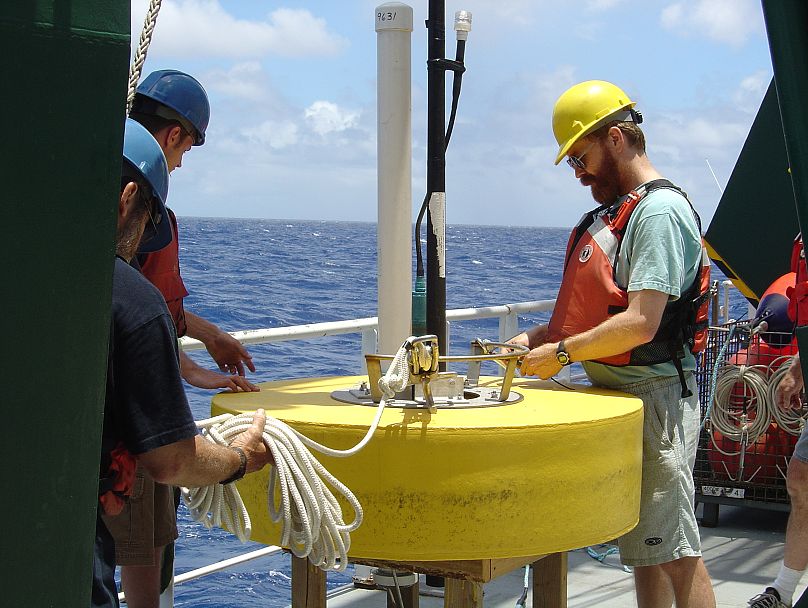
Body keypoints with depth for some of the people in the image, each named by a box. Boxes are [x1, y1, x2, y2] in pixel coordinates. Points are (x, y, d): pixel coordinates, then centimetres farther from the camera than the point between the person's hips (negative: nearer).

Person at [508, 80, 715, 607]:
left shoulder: (660, 212, -15)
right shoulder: (617, 210, 16)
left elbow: (641, 323, -24)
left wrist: (561, 353, -15)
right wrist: (540, 336, 8)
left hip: (654, 395, -10)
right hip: (617, 392, 10)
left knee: (674, 549, -7)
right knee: (642, 548, 15)